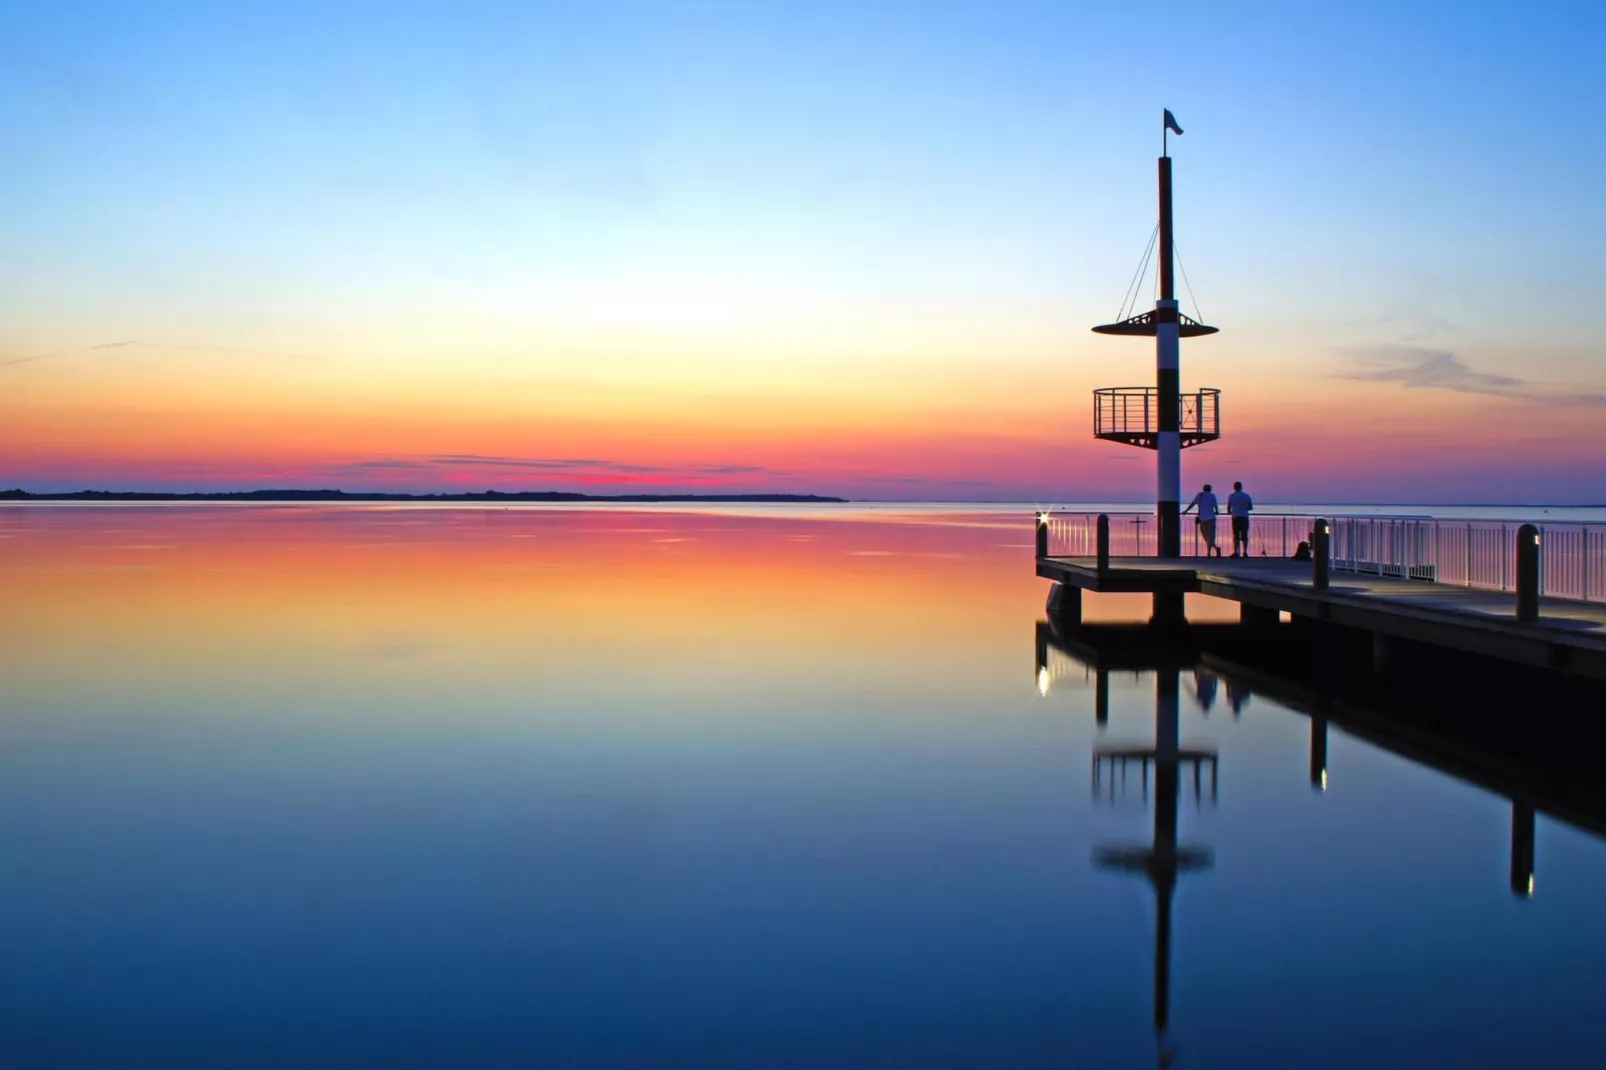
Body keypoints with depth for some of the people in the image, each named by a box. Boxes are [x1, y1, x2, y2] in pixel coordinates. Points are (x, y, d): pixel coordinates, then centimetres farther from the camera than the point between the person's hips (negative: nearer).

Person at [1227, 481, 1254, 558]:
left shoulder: (1231, 496, 1)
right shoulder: (1246, 496, 5)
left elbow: (1228, 507, 4)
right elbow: (1251, 507, 8)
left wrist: (1229, 512, 27)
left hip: (1235, 517, -1)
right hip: (1244, 517, 1)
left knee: (1236, 536, 0)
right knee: (1244, 536, 5)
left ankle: (1236, 552, -7)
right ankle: (1245, 553, 2)